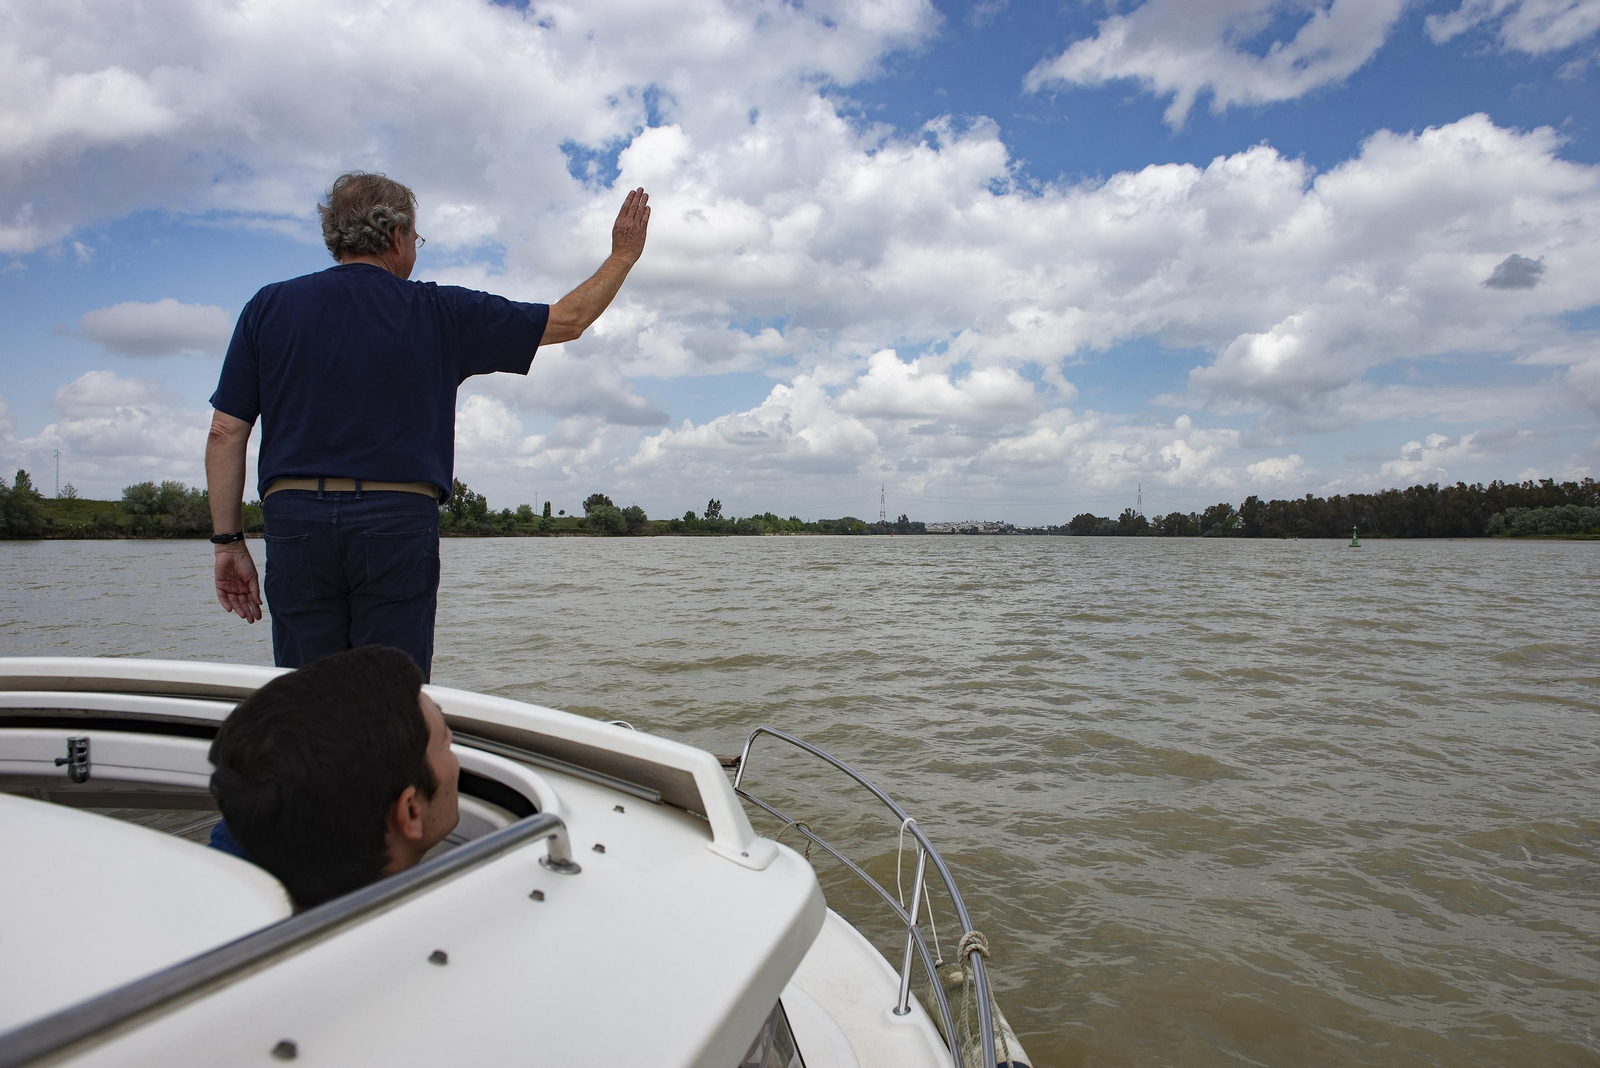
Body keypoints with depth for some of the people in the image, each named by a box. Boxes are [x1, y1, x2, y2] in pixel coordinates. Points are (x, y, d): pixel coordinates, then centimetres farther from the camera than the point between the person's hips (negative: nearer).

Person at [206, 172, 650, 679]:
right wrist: (623, 255, 24)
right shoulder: (439, 313, 4)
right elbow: (568, 320, 10)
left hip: (295, 520, 2)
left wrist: (228, 542, 10)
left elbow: (226, 433, 5)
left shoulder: (269, 308, 9)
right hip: (399, 522, -2)